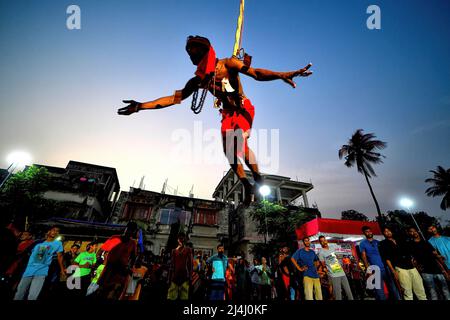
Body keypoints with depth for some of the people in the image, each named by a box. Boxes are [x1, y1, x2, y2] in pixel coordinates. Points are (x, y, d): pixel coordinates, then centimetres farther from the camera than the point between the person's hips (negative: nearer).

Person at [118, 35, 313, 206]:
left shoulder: (228, 64, -9)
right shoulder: (199, 79, 3)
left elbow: (256, 73, -20)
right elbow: (176, 98, 1)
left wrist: (282, 75, -38)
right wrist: (141, 106, -3)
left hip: (243, 110, -4)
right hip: (228, 115, 5)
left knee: (239, 143, -27)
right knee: (229, 153, -3)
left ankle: (258, 178, -5)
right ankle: (247, 186, 15)